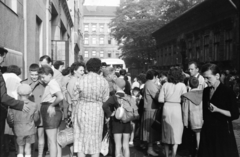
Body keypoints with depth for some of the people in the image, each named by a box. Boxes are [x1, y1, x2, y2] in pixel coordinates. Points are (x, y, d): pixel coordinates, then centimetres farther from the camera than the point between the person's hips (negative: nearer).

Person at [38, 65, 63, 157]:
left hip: (50, 112, -10)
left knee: (52, 141, -6)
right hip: (54, 112, 10)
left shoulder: (52, 83, -14)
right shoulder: (51, 84, 16)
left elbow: (60, 97, -28)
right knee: (56, 141, 13)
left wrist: (52, 105, -17)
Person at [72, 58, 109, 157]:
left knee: (81, 140, 9)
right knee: (95, 140, 10)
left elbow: (75, 99, 0)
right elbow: (106, 100, -4)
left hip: (81, 111, 1)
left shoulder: (80, 80, -5)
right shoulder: (103, 81, -6)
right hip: (97, 112, 0)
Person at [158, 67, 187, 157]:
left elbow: (160, 100, -3)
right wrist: (178, 99, 11)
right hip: (177, 108, -3)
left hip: (167, 108, 3)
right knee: (176, 133, 7)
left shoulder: (165, 85, 0)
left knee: (166, 132, 14)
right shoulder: (182, 85, -6)